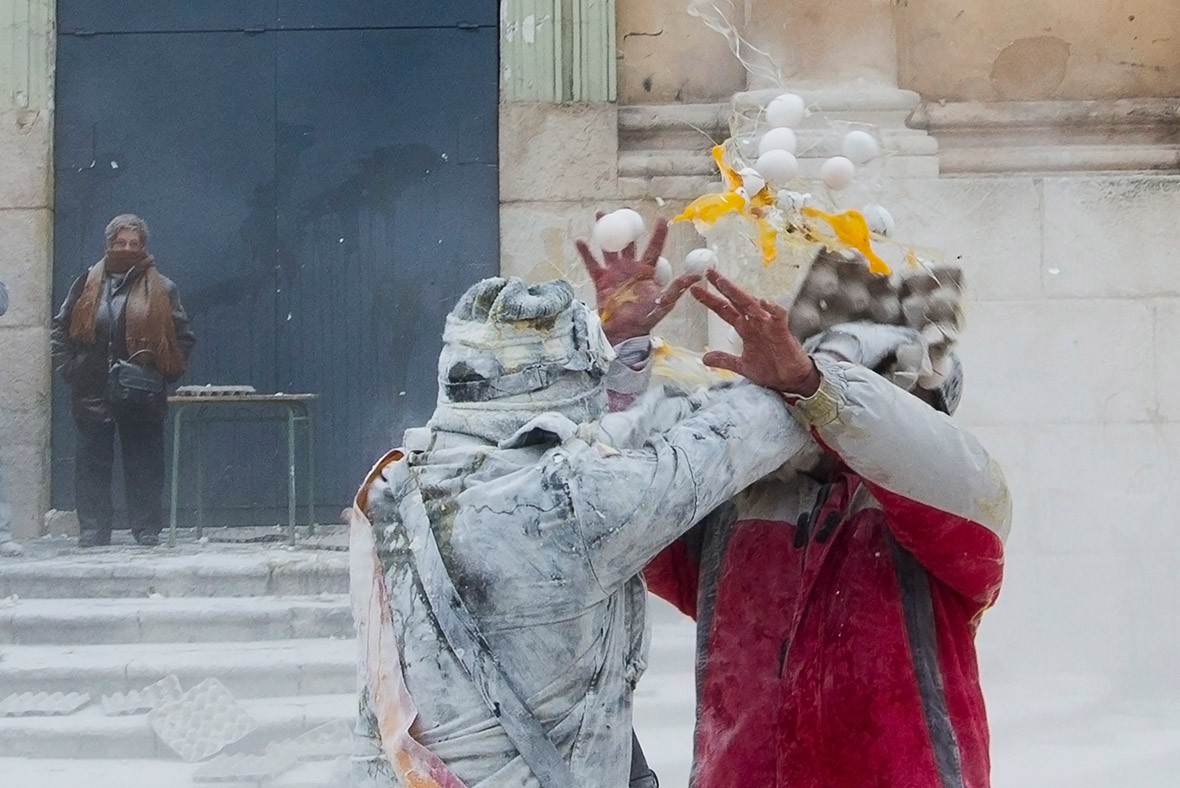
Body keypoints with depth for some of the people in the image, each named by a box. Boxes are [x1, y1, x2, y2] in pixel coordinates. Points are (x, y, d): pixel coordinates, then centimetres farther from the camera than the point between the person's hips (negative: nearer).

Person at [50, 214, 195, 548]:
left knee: (144, 461, 3)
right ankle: (93, 528, 12)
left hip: (142, 392, -1)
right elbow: (60, 328, 13)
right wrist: (68, 366, 2)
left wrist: (164, 372, -5)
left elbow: (183, 337, 4)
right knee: (92, 461, 5)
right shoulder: (88, 283, 8)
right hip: (93, 392, 2)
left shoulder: (161, 288, 3)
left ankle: (148, 529, 11)